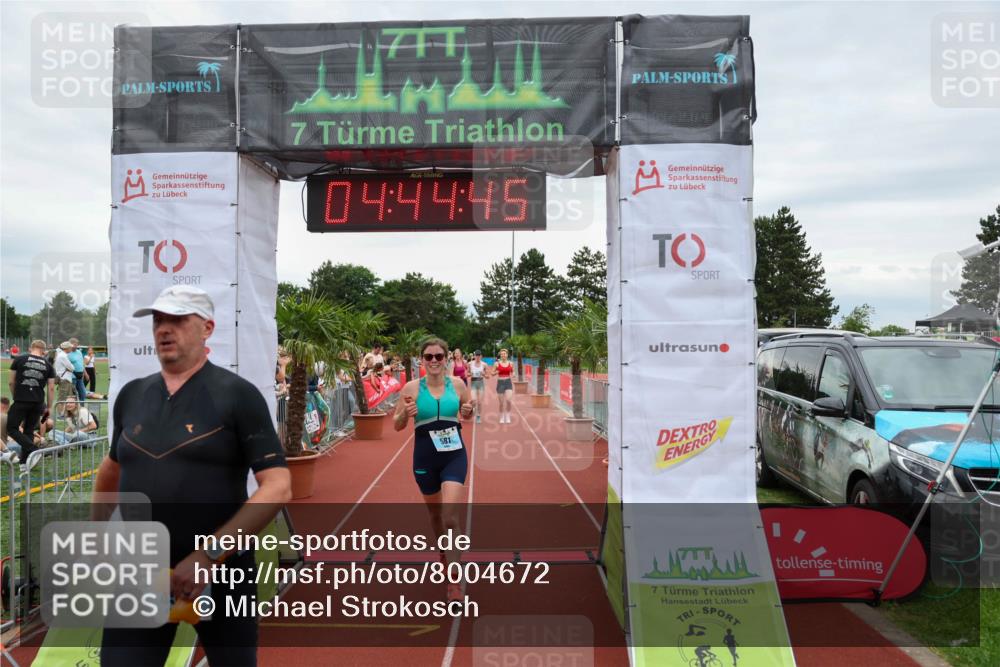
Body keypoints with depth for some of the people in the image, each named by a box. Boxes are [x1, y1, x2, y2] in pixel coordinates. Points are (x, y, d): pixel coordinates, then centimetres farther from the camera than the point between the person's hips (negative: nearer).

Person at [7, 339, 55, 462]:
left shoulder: (19, 360, 4)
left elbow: (11, 382, 6)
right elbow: (51, 388, 7)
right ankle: (25, 460, 14)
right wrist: (49, 406, 13)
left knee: (12, 429, 5)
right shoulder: (48, 365, 9)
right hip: (38, 402, 3)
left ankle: (32, 450, -15)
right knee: (29, 431, 14)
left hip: (21, 401, -3)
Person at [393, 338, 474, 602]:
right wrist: (405, 414, -21)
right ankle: (444, 551, 49)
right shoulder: (412, 387, -6)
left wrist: (468, 411, -8)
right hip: (425, 458, 1)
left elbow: (465, 414, 16)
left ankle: (454, 582, -6)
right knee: (435, 512, 19)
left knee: (450, 516, -13)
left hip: (454, 456, -1)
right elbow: (397, 425, 1)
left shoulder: (458, 385, -2)